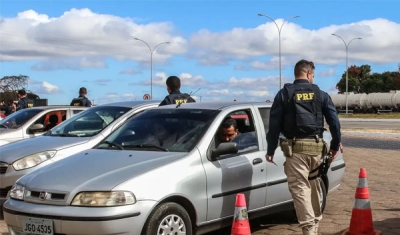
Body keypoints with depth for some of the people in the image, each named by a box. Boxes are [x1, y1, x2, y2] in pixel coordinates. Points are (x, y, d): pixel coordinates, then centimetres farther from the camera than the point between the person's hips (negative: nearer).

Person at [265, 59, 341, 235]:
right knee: (314, 186, 18)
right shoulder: (321, 94, 8)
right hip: (316, 147, 3)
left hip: (295, 148, -3)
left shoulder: (284, 94, 3)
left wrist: (270, 150, 6)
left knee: (300, 188, -5)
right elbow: (334, 121, 7)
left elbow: (274, 124, 0)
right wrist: (335, 145, 17)